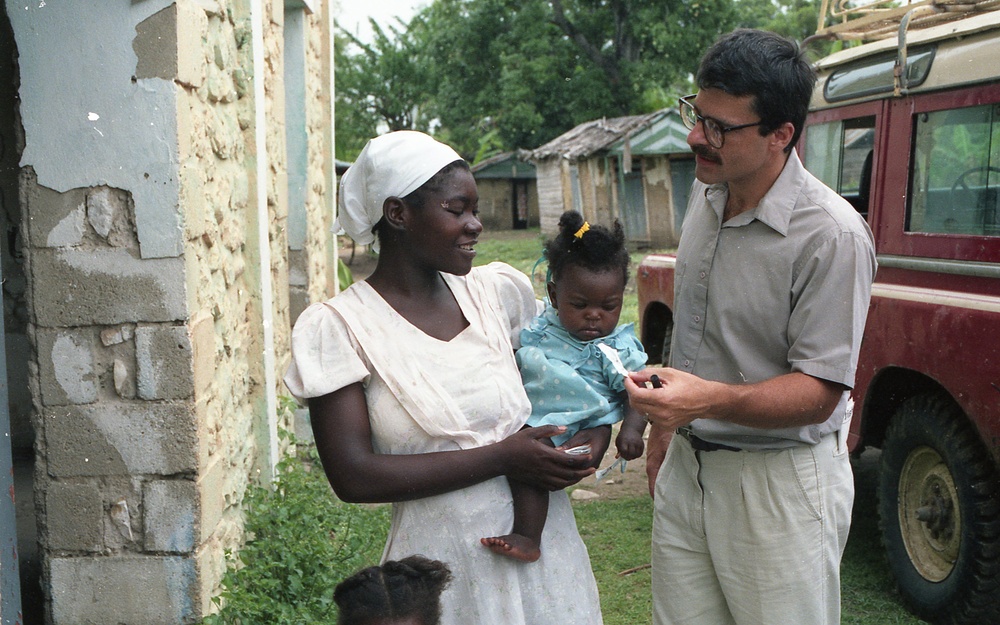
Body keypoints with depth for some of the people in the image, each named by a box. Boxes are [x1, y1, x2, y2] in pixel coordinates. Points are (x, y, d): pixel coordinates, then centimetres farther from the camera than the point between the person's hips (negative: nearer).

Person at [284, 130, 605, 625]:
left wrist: (595, 429, -5)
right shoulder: (336, 327, -10)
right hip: (442, 569, -3)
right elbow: (353, 477, -16)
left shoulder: (498, 291, 1)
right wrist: (501, 458, -18)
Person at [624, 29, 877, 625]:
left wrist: (712, 399, -35)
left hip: (781, 481, -6)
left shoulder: (833, 235, -21)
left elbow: (819, 392, -20)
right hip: (687, 466, 7)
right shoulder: (708, 195, 3)